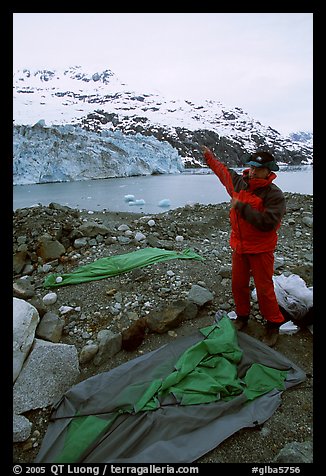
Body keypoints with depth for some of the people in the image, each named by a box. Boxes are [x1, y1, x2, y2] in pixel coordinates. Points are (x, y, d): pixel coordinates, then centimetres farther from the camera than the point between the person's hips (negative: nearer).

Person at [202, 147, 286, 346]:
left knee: (264, 288, 1)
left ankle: (273, 325, 21)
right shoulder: (239, 182, 0)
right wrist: (209, 156, 32)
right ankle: (242, 317, 34)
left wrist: (242, 207, -28)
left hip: (261, 249, -5)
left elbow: (268, 222, -30)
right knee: (238, 285, 13)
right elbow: (222, 169, 21)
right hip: (239, 246, 6)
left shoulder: (274, 194, -18)